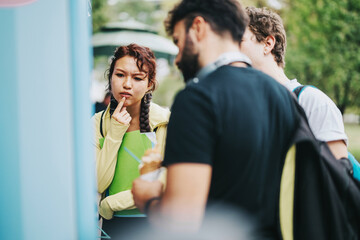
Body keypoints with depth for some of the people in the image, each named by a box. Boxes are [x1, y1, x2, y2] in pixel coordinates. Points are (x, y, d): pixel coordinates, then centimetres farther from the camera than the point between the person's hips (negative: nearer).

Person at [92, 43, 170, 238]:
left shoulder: (165, 122, -7)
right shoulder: (98, 123, 1)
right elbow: (98, 185, -6)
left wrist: (112, 203, -9)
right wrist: (114, 134, -13)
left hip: (153, 223, -2)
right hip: (111, 226, 2)